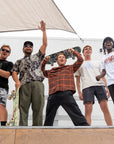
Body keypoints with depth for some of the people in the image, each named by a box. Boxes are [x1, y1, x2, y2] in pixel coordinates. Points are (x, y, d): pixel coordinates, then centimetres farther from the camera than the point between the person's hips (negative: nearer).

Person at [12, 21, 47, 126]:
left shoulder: (37, 57, 28)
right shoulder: (19, 61, 28)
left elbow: (45, 44, 18)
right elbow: (14, 72, 12)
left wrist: (44, 31, 13)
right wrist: (17, 81, -9)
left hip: (37, 84, 0)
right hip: (24, 85, 0)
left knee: (38, 108, -8)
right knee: (23, 108, -9)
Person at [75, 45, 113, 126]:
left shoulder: (97, 63, 27)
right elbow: (78, 79, 17)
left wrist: (107, 87, 4)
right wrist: (79, 92, 4)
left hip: (100, 85, 1)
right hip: (87, 87, -1)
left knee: (105, 108, -11)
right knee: (88, 110, -13)